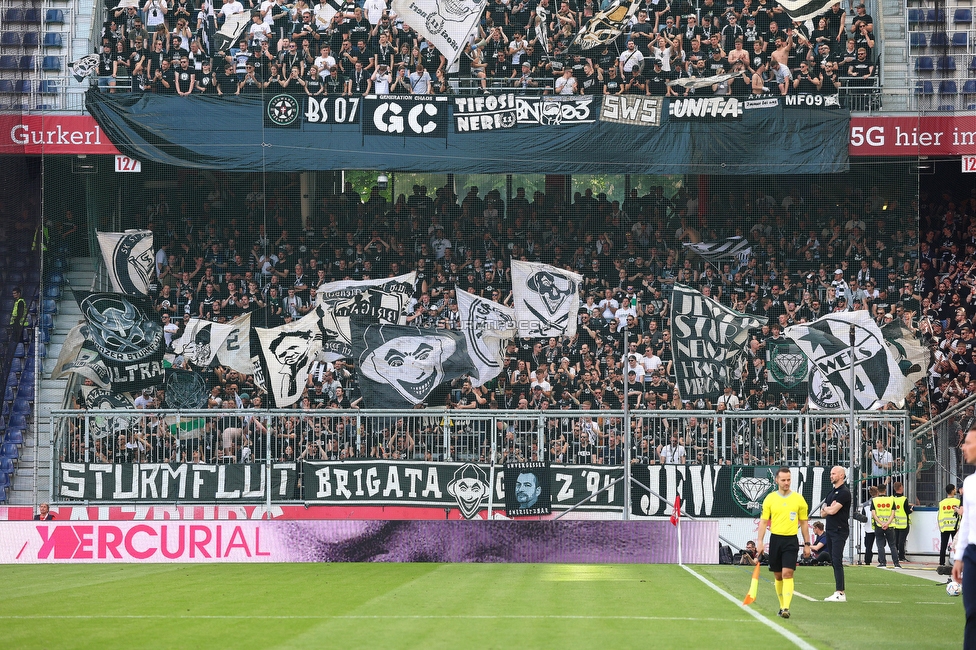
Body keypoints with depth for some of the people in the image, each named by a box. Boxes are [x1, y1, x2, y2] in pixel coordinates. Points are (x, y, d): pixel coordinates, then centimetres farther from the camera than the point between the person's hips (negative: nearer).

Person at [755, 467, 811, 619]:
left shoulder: (799, 499, 3)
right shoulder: (770, 498, 3)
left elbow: (803, 523, 9)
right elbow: (764, 521, 5)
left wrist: (807, 544, 6)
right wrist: (760, 541, -6)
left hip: (791, 540, -2)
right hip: (775, 539, 2)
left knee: (787, 574, -14)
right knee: (778, 575, 8)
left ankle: (786, 608, -19)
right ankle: (782, 605, 22)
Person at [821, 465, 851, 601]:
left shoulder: (844, 492, -11)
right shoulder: (832, 492, 19)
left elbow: (833, 511, -18)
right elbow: (823, 512, 16)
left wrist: (827, 508, 4)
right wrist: (829, 508, -6)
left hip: (840, 531, -10)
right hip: (830, 529, 10)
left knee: (837, 561, -14)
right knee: (833, 561, 8)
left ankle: (840, 593, -17)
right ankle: (838, 592, 11)